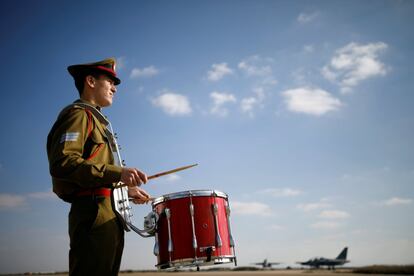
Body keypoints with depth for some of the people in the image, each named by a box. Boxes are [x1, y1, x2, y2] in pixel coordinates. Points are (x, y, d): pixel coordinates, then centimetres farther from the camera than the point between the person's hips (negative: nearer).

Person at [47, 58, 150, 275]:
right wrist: (117, 173, -25)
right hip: (94, 214, -10)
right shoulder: (79, 114, -2)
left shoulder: (95, 119, 27)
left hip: (109, 217, 10)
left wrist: (126, 190, 17)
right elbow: (61, 163, -19)